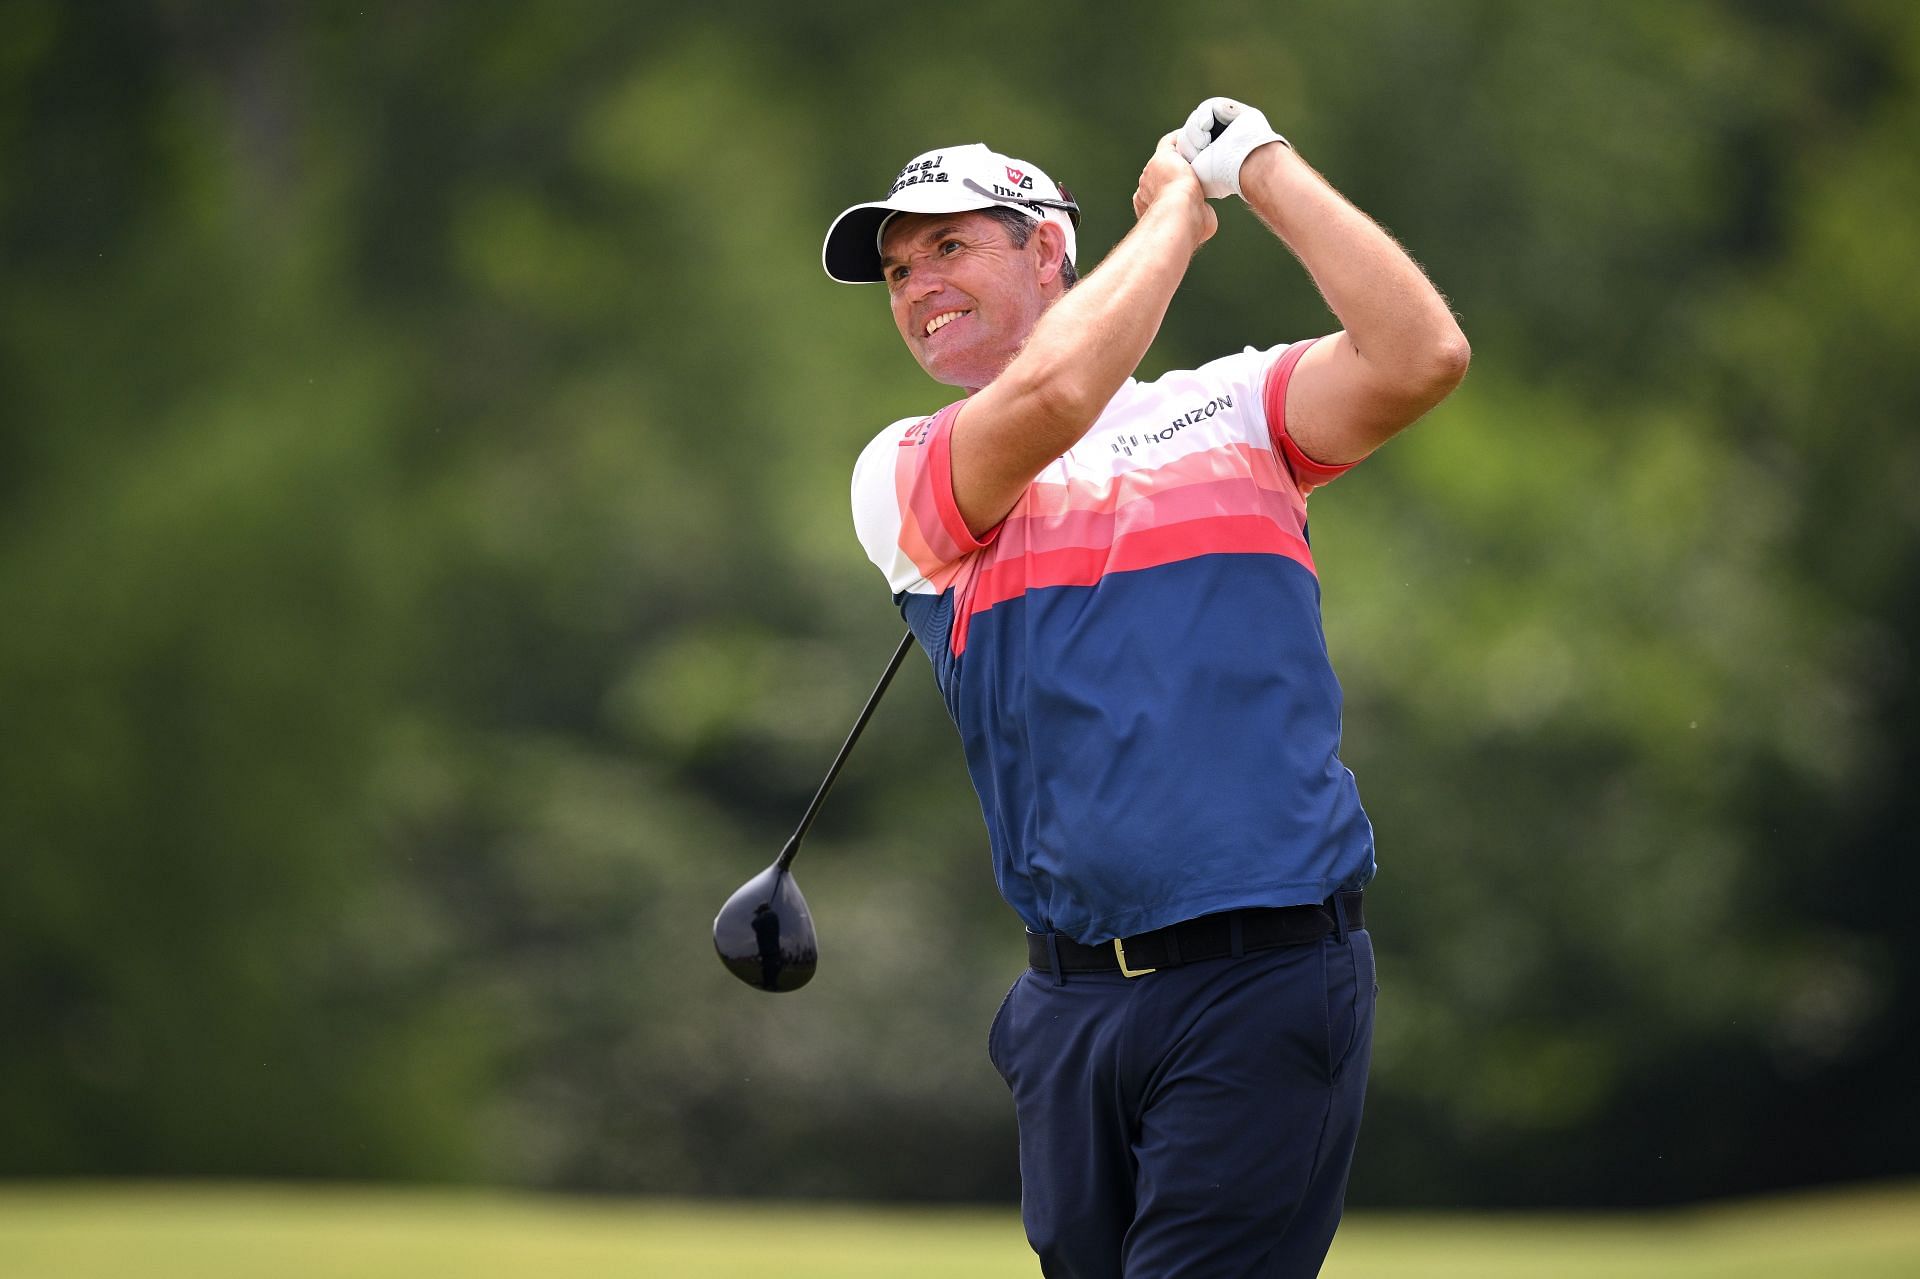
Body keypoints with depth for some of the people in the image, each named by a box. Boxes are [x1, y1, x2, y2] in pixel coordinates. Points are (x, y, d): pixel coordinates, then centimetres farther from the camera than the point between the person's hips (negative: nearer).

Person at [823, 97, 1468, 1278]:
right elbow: (1049, 399, -11)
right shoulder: (904, 475, 10)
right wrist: (1174, 210, 2)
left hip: (1266, 975, -3)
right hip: (1074, 1004, 3)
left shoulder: (1231, 408, 11)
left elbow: (1421, 357, -6)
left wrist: (1260, 165, -1)